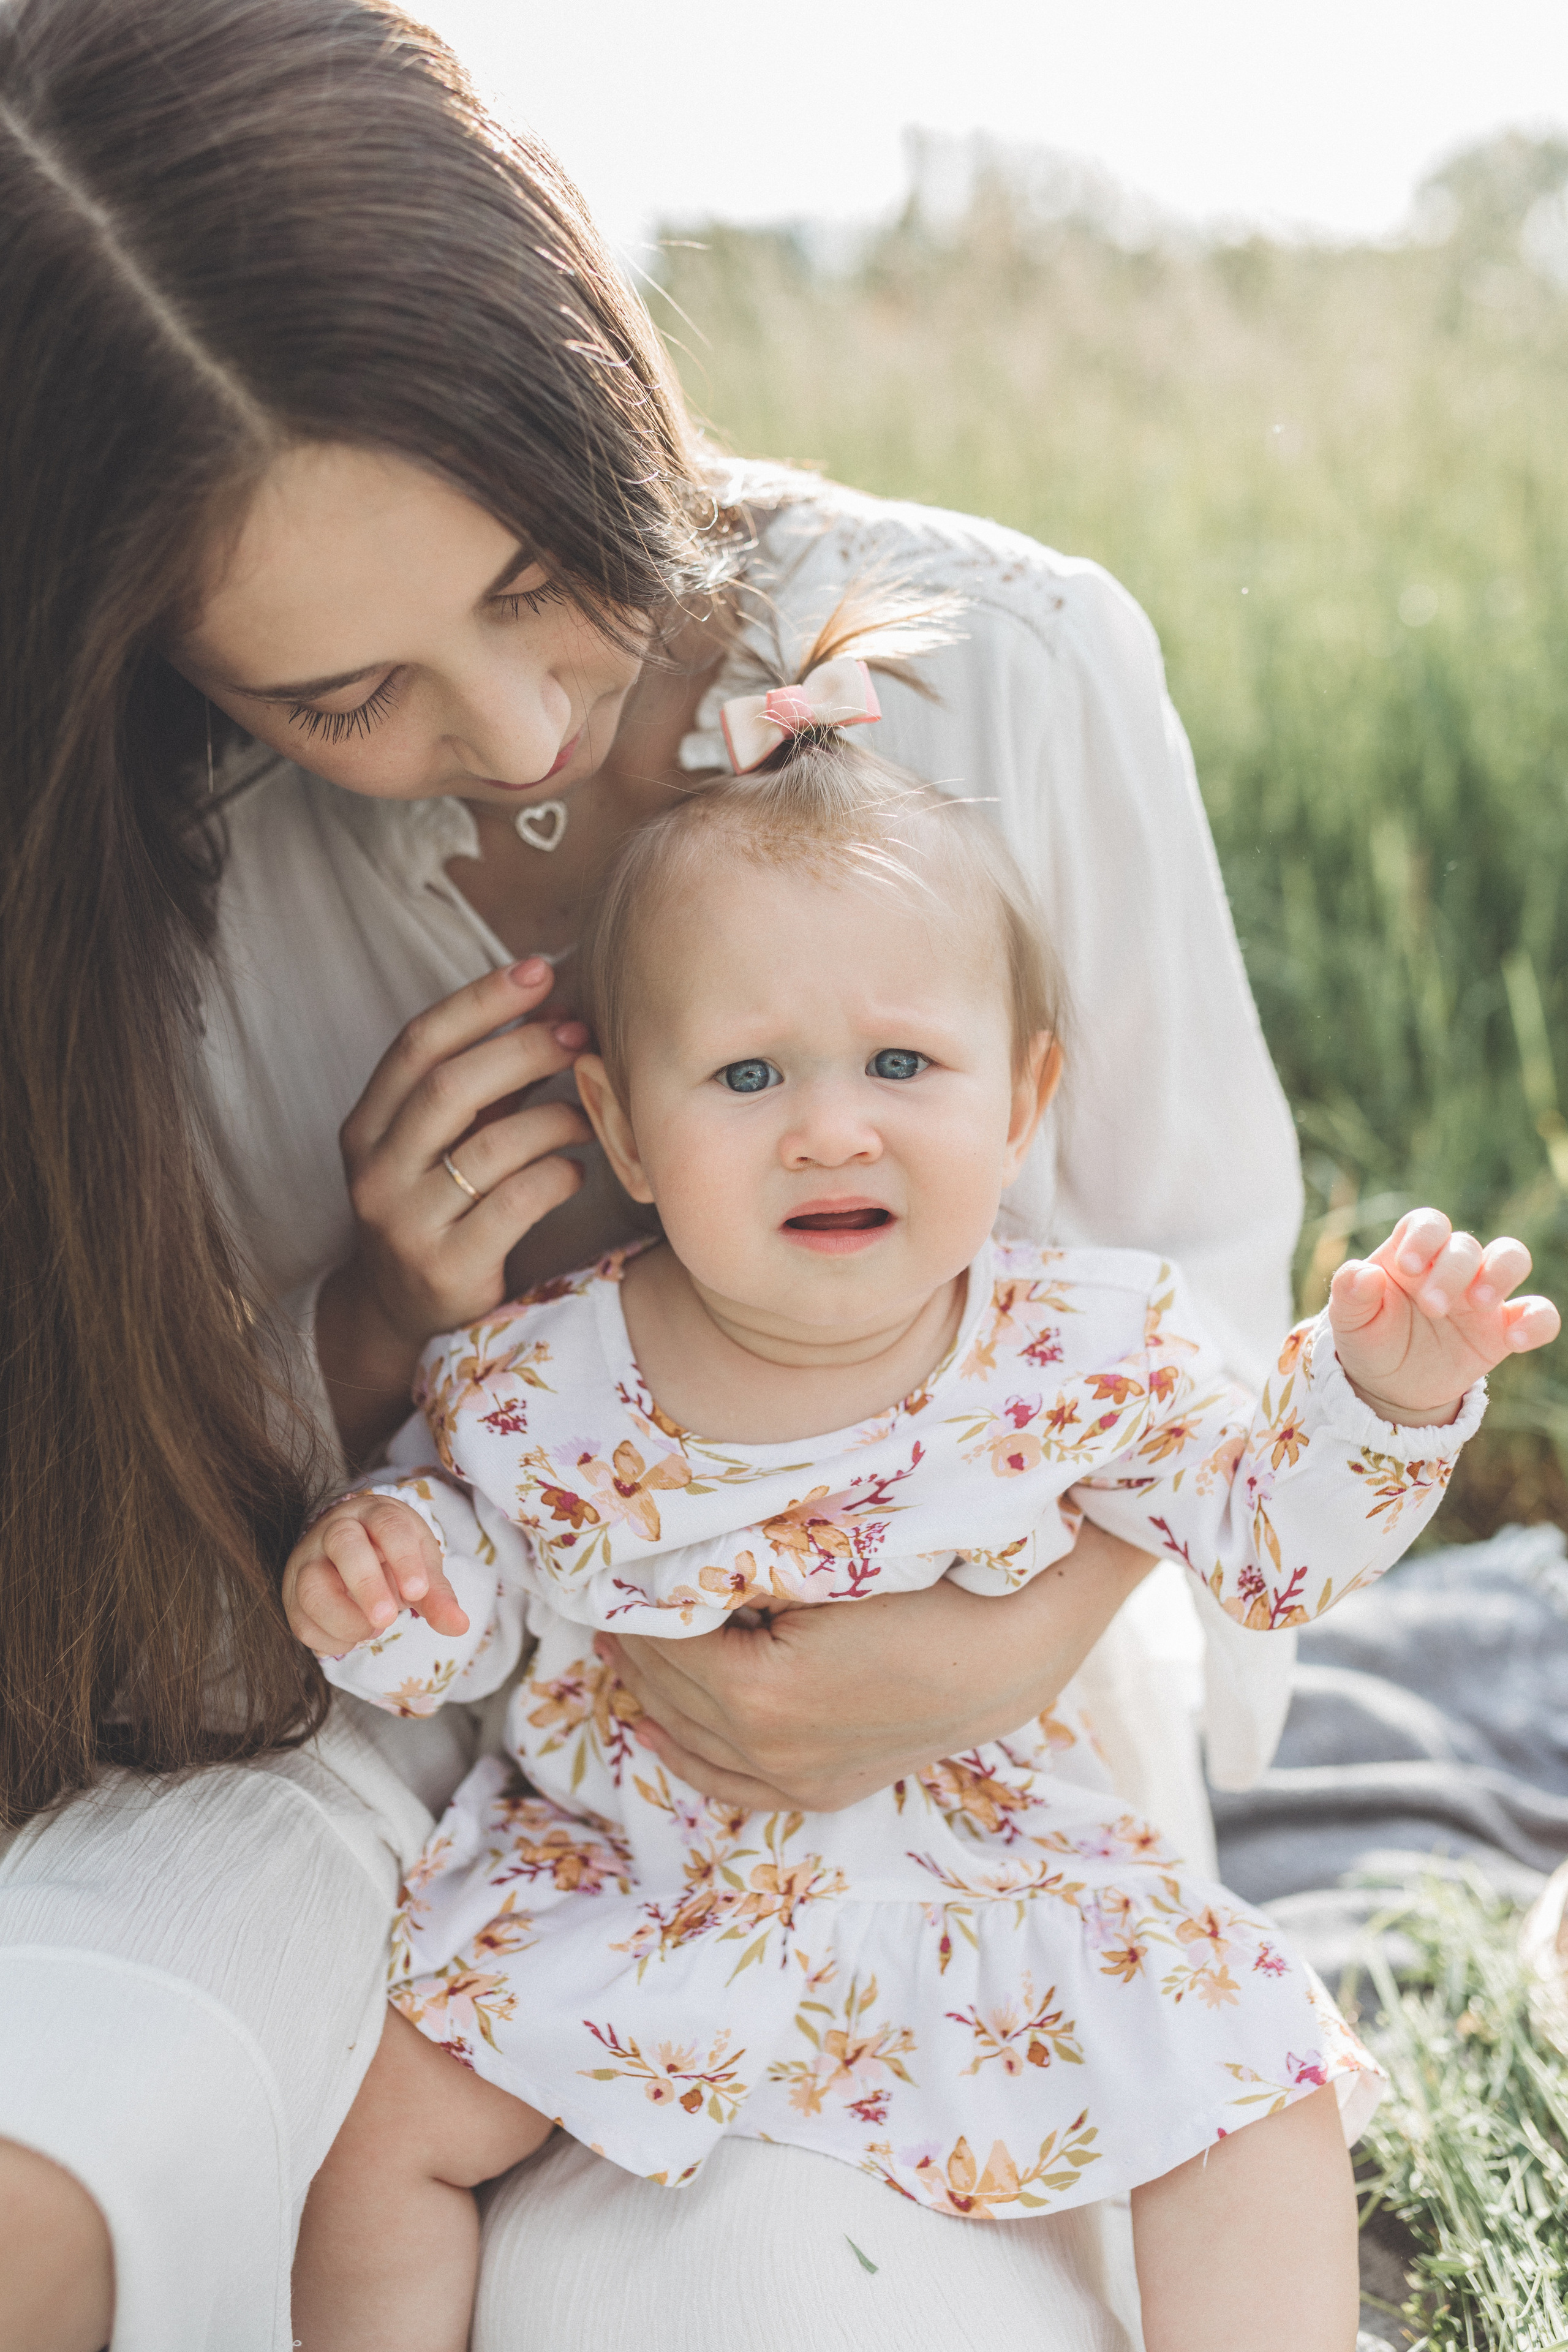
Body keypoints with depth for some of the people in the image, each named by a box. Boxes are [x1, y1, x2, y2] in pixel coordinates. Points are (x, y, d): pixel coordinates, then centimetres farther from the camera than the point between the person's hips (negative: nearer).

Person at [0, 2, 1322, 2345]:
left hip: (959, 1726, 1)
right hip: (426, 1698, 0)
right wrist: (382, 1322, -21)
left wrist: (1017, 1641, -21)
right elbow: (210, 1488, 3)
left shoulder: (1004, 664, -15)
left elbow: (1206, 1254, -3)